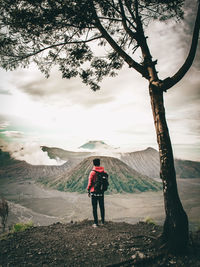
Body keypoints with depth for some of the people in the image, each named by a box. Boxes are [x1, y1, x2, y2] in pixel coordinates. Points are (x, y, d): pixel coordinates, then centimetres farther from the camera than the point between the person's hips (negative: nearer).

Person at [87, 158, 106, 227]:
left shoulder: (92, 172, -12)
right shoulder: (104, 172, 0)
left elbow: (90, 183, -11)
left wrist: (88, 191, 0)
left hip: (94, 192, -4)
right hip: (101, 192, 4)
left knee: (94, 208, 5)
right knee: (102, 207, 16)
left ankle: (96, 223, 8)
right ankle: (103, 221, 26)